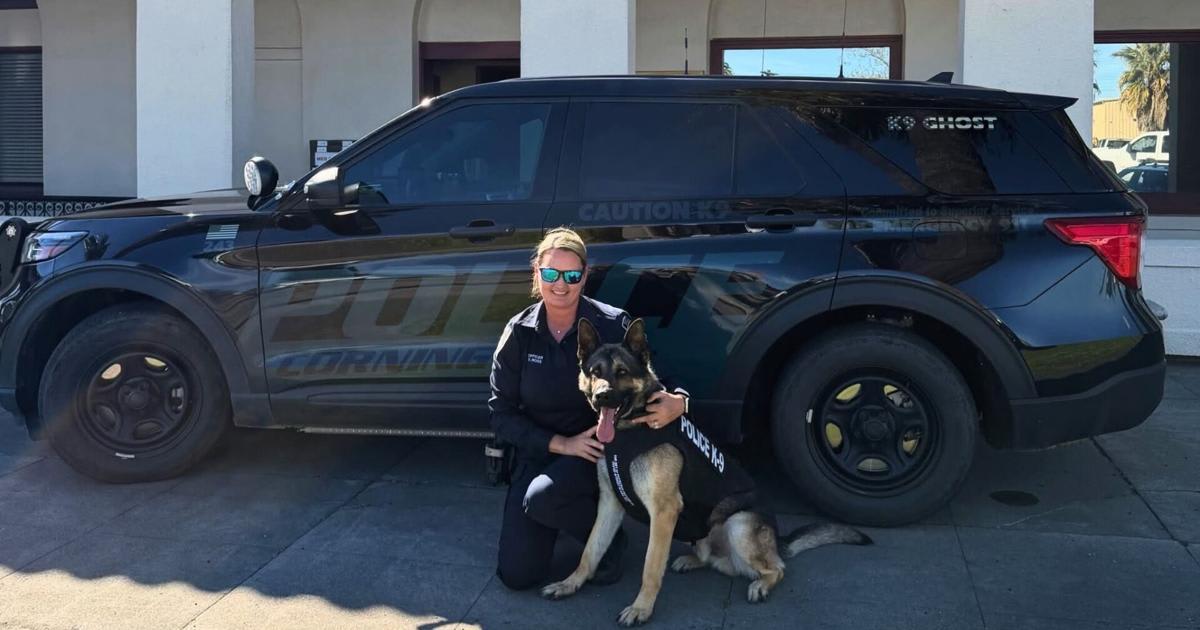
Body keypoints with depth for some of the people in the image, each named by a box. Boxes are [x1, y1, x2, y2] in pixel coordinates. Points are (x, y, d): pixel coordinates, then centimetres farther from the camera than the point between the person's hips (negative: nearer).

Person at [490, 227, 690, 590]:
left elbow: (655, 381, -5)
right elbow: (502, 413, -5)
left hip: (601, 447, -3)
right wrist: (560, 443, -18)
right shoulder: (520, 332, -7)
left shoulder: (613, 325, -13)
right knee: (517, 575, -5)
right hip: (537, 453, 3)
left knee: (541, 499, -35)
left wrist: (677, 401, -30)